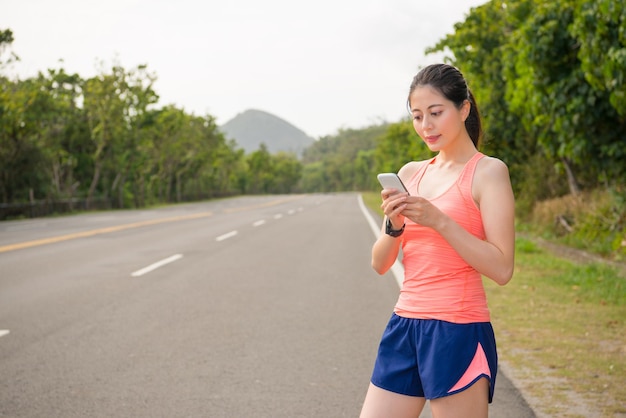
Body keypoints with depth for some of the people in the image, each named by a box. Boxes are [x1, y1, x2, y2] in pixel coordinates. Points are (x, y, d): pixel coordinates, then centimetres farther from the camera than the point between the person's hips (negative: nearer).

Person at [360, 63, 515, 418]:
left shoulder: (488, 171, -5)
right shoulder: (410, 174, 11)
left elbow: (502, 268, -14)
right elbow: (380, 264, 9)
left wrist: (438, 220, -19)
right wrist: (394, 225, -10)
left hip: (458, 331, -6)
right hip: (405, 325, 6)